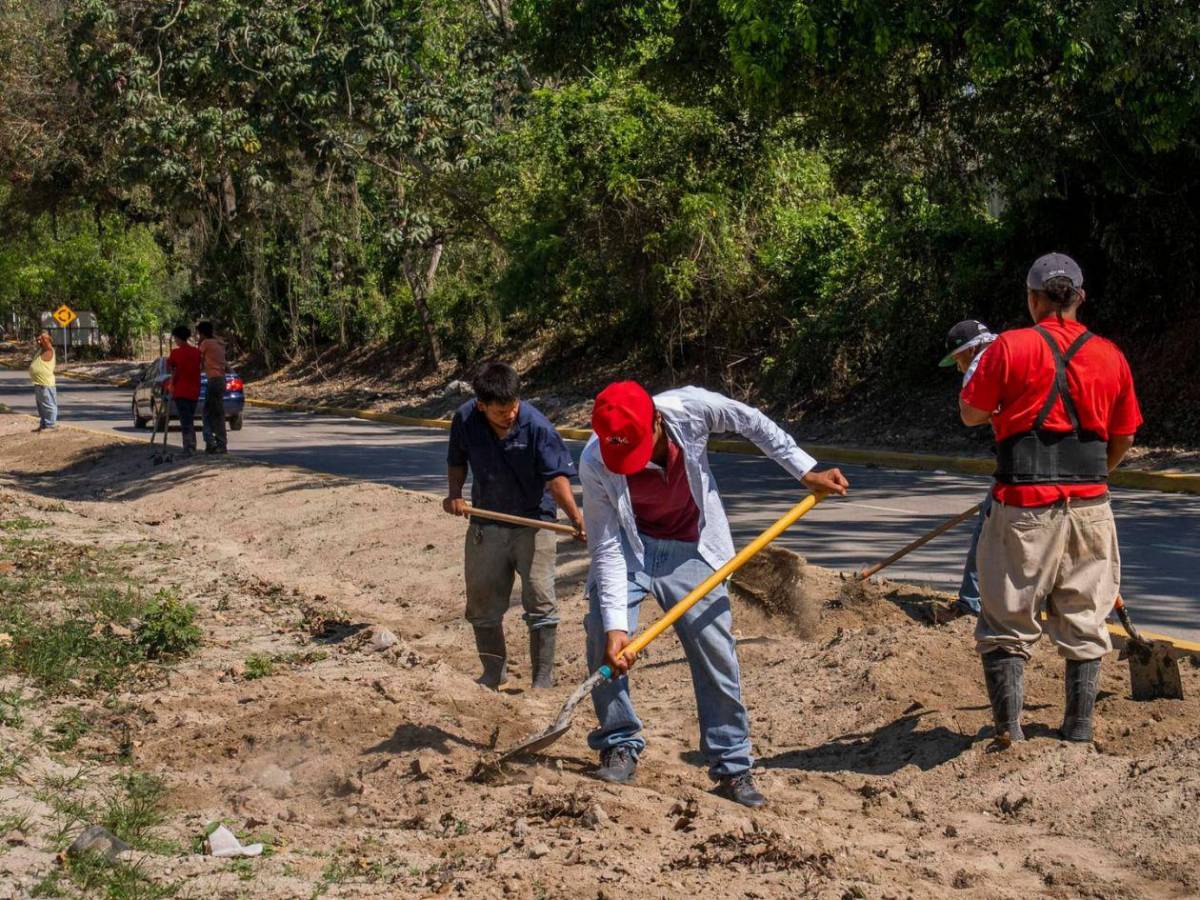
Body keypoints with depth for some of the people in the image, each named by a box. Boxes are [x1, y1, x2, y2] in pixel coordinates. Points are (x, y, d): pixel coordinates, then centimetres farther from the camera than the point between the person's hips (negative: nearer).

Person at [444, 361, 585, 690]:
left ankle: (543, 681, 6)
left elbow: (556, 477, -22)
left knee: (540, 604, -4)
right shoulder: (465, 420, -10)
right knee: (482, 605, 12)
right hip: (486, 525, 4)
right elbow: (456, 461, 8)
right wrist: (454, 494, -9)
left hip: (533, 522, -4)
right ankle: (494, 673, 31)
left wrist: (574, 514, -36)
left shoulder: (536, 425, -21)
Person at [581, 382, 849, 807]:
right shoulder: (596, 465, -29)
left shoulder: (690, 408, -28)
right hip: (628, 547, -1)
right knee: (604, 638, -18)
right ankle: (620, 746, 1)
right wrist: (616, 623, -29)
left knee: (717, 655, -2)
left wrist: (806, 472, -4)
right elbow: (607, 551, -23)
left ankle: (732, 768, 9)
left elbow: (753, 423, -8)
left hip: (689, 549, 1)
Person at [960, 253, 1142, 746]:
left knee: (1008, 620, 7)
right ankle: (1079, 728, 18)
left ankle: (1008, 730, 4)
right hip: (1089, 503, 3)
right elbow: (1124, 436, 14)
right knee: (1083, 621, 14)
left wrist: (969, 374, 19)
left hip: (1025, 506, -3)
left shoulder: (1011, 347, -7)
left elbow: (971, 414, 0)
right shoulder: (1110, 355, 5)